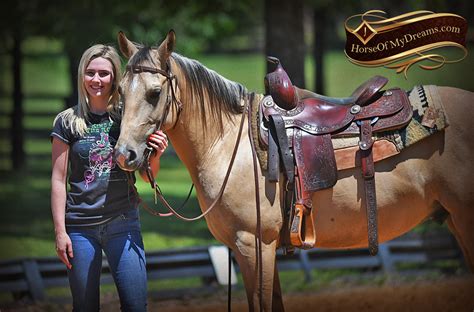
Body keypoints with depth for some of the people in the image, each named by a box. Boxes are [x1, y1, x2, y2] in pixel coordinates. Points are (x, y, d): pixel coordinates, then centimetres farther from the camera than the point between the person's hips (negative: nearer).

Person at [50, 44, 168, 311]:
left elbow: (147, 174, 11)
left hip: (123, 221, 1)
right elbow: (58, 180, 1)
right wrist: (60, 231, -4)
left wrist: (156, 155, -11)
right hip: (80, 226, -1)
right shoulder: (68, 122, 1)